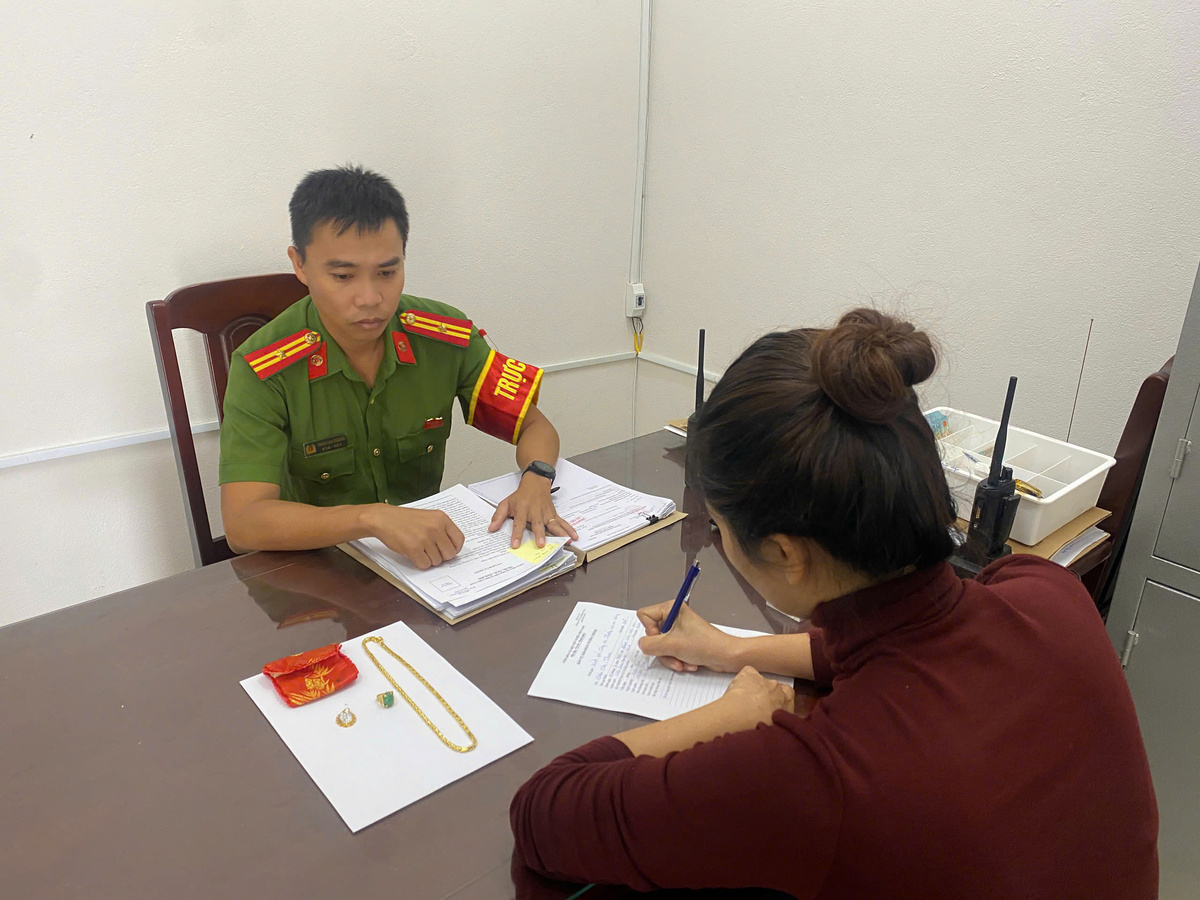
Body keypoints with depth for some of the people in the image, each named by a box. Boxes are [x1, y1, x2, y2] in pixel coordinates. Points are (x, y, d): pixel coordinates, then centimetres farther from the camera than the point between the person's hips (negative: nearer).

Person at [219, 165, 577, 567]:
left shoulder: (446, 338, -7)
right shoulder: (263, 371, -16)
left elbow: (534, 426, 1)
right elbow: (242, 523, -25)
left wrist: (535, 482, -22)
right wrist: (373, 518, -40)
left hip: (428, 555, 3)